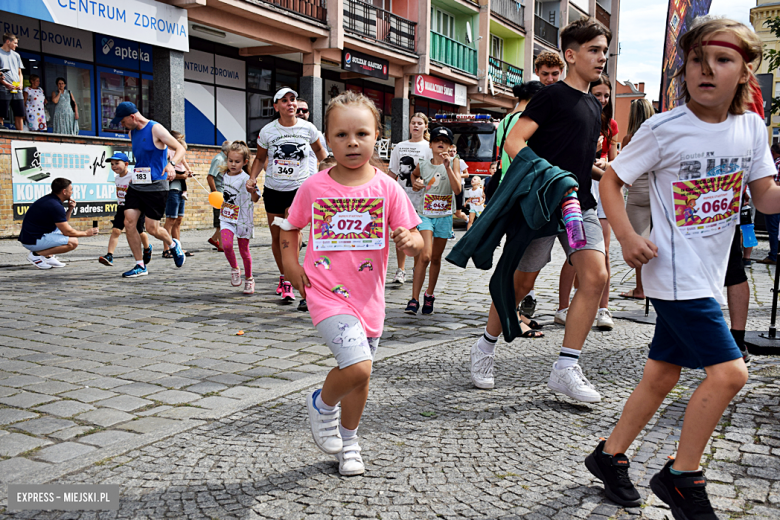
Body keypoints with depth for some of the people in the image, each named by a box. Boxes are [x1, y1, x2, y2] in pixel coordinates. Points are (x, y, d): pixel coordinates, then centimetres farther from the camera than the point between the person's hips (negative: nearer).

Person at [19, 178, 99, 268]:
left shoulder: (48, 199, 12)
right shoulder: (55, 206, -19)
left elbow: (62, 223, 23)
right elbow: (67, 232, -15)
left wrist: (70, 209, 8)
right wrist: (86, 233, 0)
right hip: (33, 242, -10)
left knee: (65, 227, 25)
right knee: (73, 242, -17)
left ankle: (48, 256, 11)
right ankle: (36, 254, -11)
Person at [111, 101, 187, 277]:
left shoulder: (155, 129, -11)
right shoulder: (132, 133, 12)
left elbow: (180, 149, -17)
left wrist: (171, 164, -35)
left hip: (155, 187, -7)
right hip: (136, 185, 7)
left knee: (152, 229, -4)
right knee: (129, 223, -5)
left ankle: (173, 245, 29)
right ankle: (140, 265, 4)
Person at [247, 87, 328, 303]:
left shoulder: (308, 129, -2)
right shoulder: (267, 131, -1)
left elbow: (319, 150, 17)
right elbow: (260, 158, 10)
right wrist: (252, 178, -3)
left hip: (299, 186, -2)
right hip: (273, 188, 2)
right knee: (276, 236, 9)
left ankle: (289, 280, -13)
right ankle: (283, 277, 29)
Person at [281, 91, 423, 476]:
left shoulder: (386, 188, -4)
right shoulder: (313, 187, -3)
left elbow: (415, 242, -3)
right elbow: (290, 227, 14)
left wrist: (410, 241, -25)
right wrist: (290, 261, 0)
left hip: (368, 296, 3)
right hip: (328, 294, -3)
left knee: (359, 378, 16)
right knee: (358, 367, -21)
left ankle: (348, 442, 41)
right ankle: (322, 403, 12)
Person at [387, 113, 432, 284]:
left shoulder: (428, 148, 3)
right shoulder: (400, 147, 13)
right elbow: (393, 173, 15)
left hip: (420, 196, -3)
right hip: (401, 195, 3)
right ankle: (400, 270, 4)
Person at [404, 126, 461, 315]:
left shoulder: (453, 163, -1)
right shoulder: (423, 165, 3)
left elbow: (457, 190, -15)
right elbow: (414, 174, 28)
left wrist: (447, 167, -22)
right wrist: (415, 183, 6)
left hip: (444, 216, 1)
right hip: (425, 214, -1)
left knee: (436, 258, 12)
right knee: (424, 256, -16)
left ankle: (429, 295, 30)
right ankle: (414, 299, -14)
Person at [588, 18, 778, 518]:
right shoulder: (664, 129, -11)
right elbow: (611, 180, -4)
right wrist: (628, 237, -18)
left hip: (708, 277, 6)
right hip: (676, 274, -6)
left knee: (662, 376, 13)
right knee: (728, 372, -12)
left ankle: (610, 455, 29)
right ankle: (682, 476, 7)